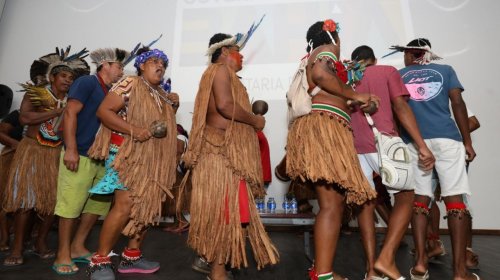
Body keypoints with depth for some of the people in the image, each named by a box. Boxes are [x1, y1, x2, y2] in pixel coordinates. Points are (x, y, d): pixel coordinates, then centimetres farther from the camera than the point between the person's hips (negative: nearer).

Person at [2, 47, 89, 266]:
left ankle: (41, 243, 18)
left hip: (57, 154, 3)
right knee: (25, 198, -3)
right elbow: (24, 118, -16)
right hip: (32, 151, -2)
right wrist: (57, 111, -15)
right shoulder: (35, 93, -1)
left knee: (54, 199, 2)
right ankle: (17, 249, 7)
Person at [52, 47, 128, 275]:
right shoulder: (86, 82, -4)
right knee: (71, 204, -2)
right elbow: (70, 113, -13)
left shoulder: (111, 92, 17)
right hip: (80, 155, -8)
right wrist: (71, 149, -19)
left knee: (99, 203, 11)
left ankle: (77, 248, 25)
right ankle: (63, 255, 12)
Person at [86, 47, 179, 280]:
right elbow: (103, 111, -12)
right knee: (125, 206, -15)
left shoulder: (162, 94, 18)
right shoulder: (129, 84, -5)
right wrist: (133, 130, -22)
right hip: (129, 154, -8)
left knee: (148, 206, 7)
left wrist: (173, 106, 10)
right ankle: (99, 260, 1)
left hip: (154, 159, 8)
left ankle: (131, 255, 19)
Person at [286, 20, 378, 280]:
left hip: (321, 128, 9)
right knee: (331, 205, -15)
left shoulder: (311, 58, 33)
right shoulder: (327, 50, 6)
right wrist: (354, 95, -8)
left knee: (333, 203, 8)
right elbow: (320, 74, -16)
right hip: (324, 126, -9)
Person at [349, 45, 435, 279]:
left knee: (366, 203, 10)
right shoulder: (387, 71, 11)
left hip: (354, 146, 4)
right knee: (405, 198, 9)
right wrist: (422, 146, -5)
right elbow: (401, 107, -1)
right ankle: (386, 258, -4)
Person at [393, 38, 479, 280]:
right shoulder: (445, 70, 16)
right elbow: (458, 103, 6)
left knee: (419, 200, 5)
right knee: (455, 199, -2)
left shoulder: (398, 75, 18)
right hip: (446, 137, 0)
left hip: (413, 141, 1)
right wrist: (467, 141, 6)